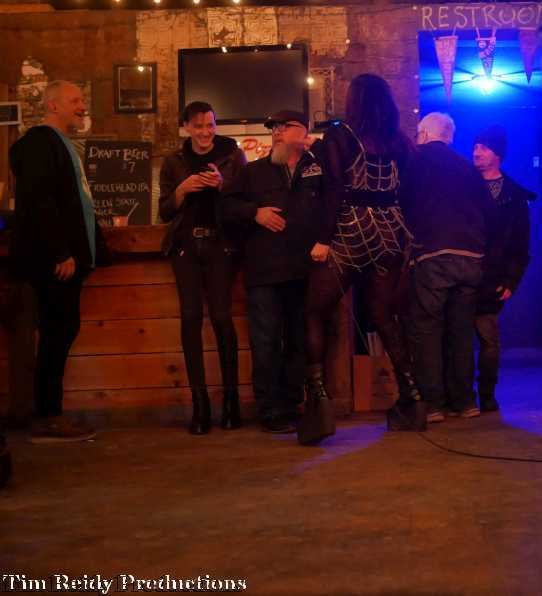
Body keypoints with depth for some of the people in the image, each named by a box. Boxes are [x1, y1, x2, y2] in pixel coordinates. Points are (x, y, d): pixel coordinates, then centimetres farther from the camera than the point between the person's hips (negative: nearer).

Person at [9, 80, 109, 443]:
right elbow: (39, 201, -19)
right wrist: (61, 253, -22)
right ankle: (48, 421, 0)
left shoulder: (61, 144, 21)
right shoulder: (40, 141, -9)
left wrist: (91, 249, 14)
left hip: (66, 257, 9)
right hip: (54, 259, -9)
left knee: (61, 332, 9)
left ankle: (50, 416, 15)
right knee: (58, 333, -7)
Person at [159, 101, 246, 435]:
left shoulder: (233, 156, 4)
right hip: (186, 246, 2)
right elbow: (164, 211, 8)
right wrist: (182, 190, -10)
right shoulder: (174, 162, 11)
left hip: (221, 244, -2)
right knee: (191, 317, -6)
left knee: (221, 316, -10)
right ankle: (199, 402, -2)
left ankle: (231, 398, 3)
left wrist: (223, 184, -18)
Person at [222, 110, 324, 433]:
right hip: (265, 270, 0)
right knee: (266, 342, -2)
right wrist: (255, 212, -5)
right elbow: (228, 205, 11)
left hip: (305, 269, 0)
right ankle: (271, 412, 5)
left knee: (300, 341, 9)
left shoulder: (319, 168, 8)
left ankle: (291, 406, 21)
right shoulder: (255, 171, 14)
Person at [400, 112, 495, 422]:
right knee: (461, 329, 11)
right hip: (471, 256, 4)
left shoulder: (416, 161, 7)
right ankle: (464, 400, 14)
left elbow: (403, 203, 7)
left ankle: (432, 403, -2)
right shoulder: (467, 167, 18)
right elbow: (488, 210, 15)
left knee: (427, 329, 1)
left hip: (433, 255, -4)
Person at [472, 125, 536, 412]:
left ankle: (486, 394, 14)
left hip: (490, 282, -1)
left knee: (489, 339, 2)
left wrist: (511, 280, -4)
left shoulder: (515, 195, 7)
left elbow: (520, 244, 5)